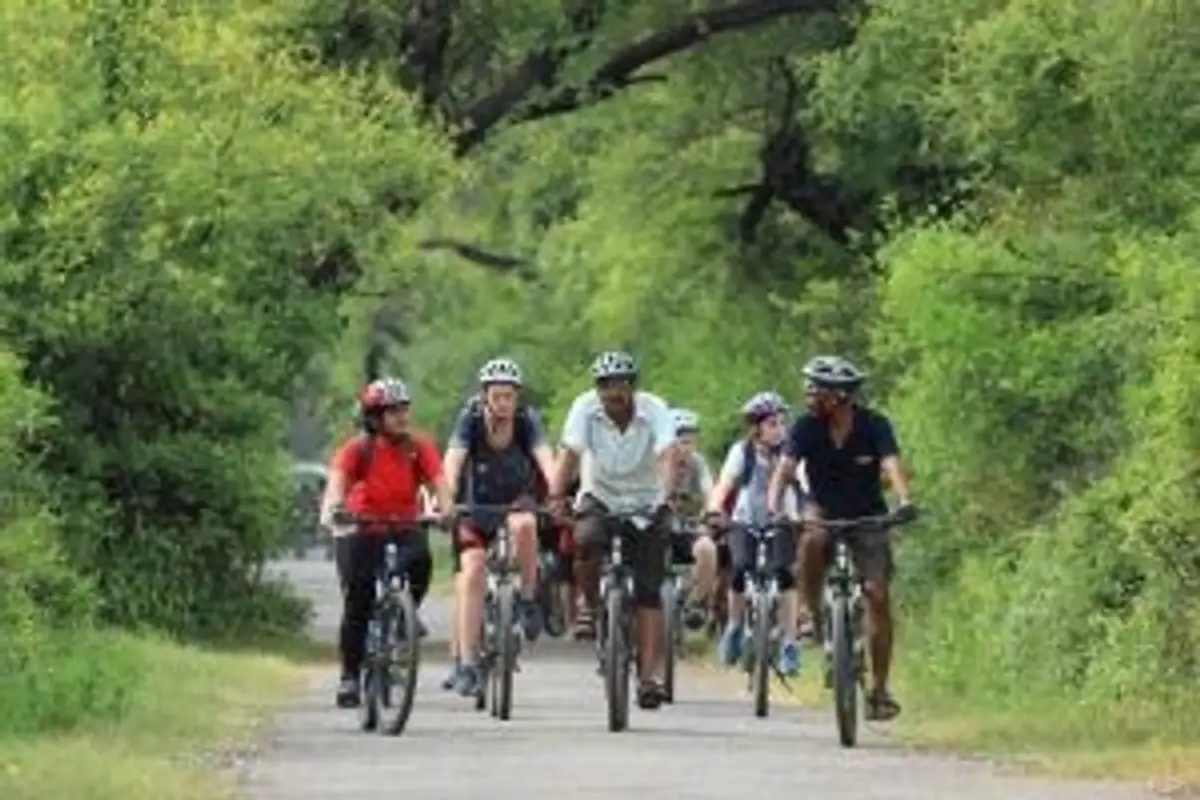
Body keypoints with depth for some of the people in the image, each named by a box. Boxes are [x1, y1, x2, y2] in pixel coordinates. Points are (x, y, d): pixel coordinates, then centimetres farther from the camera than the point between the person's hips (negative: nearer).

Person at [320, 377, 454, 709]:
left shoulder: (419, 446, -8)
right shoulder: (358, 448, -12)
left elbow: (439, 482, -18)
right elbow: (337, 480, -27)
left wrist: (446, 509, -40)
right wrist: (330, 510, -48)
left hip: (404, 526, 1)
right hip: (362, 529, -1)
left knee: (420, 560, -31)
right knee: (358, 602, -8)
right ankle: (350, 675, 3)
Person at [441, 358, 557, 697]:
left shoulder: (526, 421, -16)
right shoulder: (470, 420, -17)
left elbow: (545, 457, -30)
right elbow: (454, 459, -30)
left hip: (517, 500, 0)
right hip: (477, 506, 0)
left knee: (524, 525, -34)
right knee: (472, 571, -18)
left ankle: (528, 598, -12)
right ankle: (467, 664, -16)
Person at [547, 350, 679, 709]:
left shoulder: (654, 410, -18)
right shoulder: (585, 408, -15)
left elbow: (666, 457, -31)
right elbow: (569, 454, -25)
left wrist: (665, 498, -49)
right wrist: (554, 498, -41)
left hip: (645, 503, -1)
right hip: (599, 498, 1)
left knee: (648, 591, -11)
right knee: (586, 544, -32)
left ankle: (649, 675, -10)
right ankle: (593, 608, -4)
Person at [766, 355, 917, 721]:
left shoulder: (874, 426, -18)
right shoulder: (807, 427, -14)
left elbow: (892, 465, -32)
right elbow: (785, 468, -24)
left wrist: (905, 501, -51)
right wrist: (773, 508, -42)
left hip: (867, 516, -1)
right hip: (823, 510, 1)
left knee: (877, 594, -13)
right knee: (811, 541, -36)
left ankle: (879, 688, -6)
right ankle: (815, 619, -14)